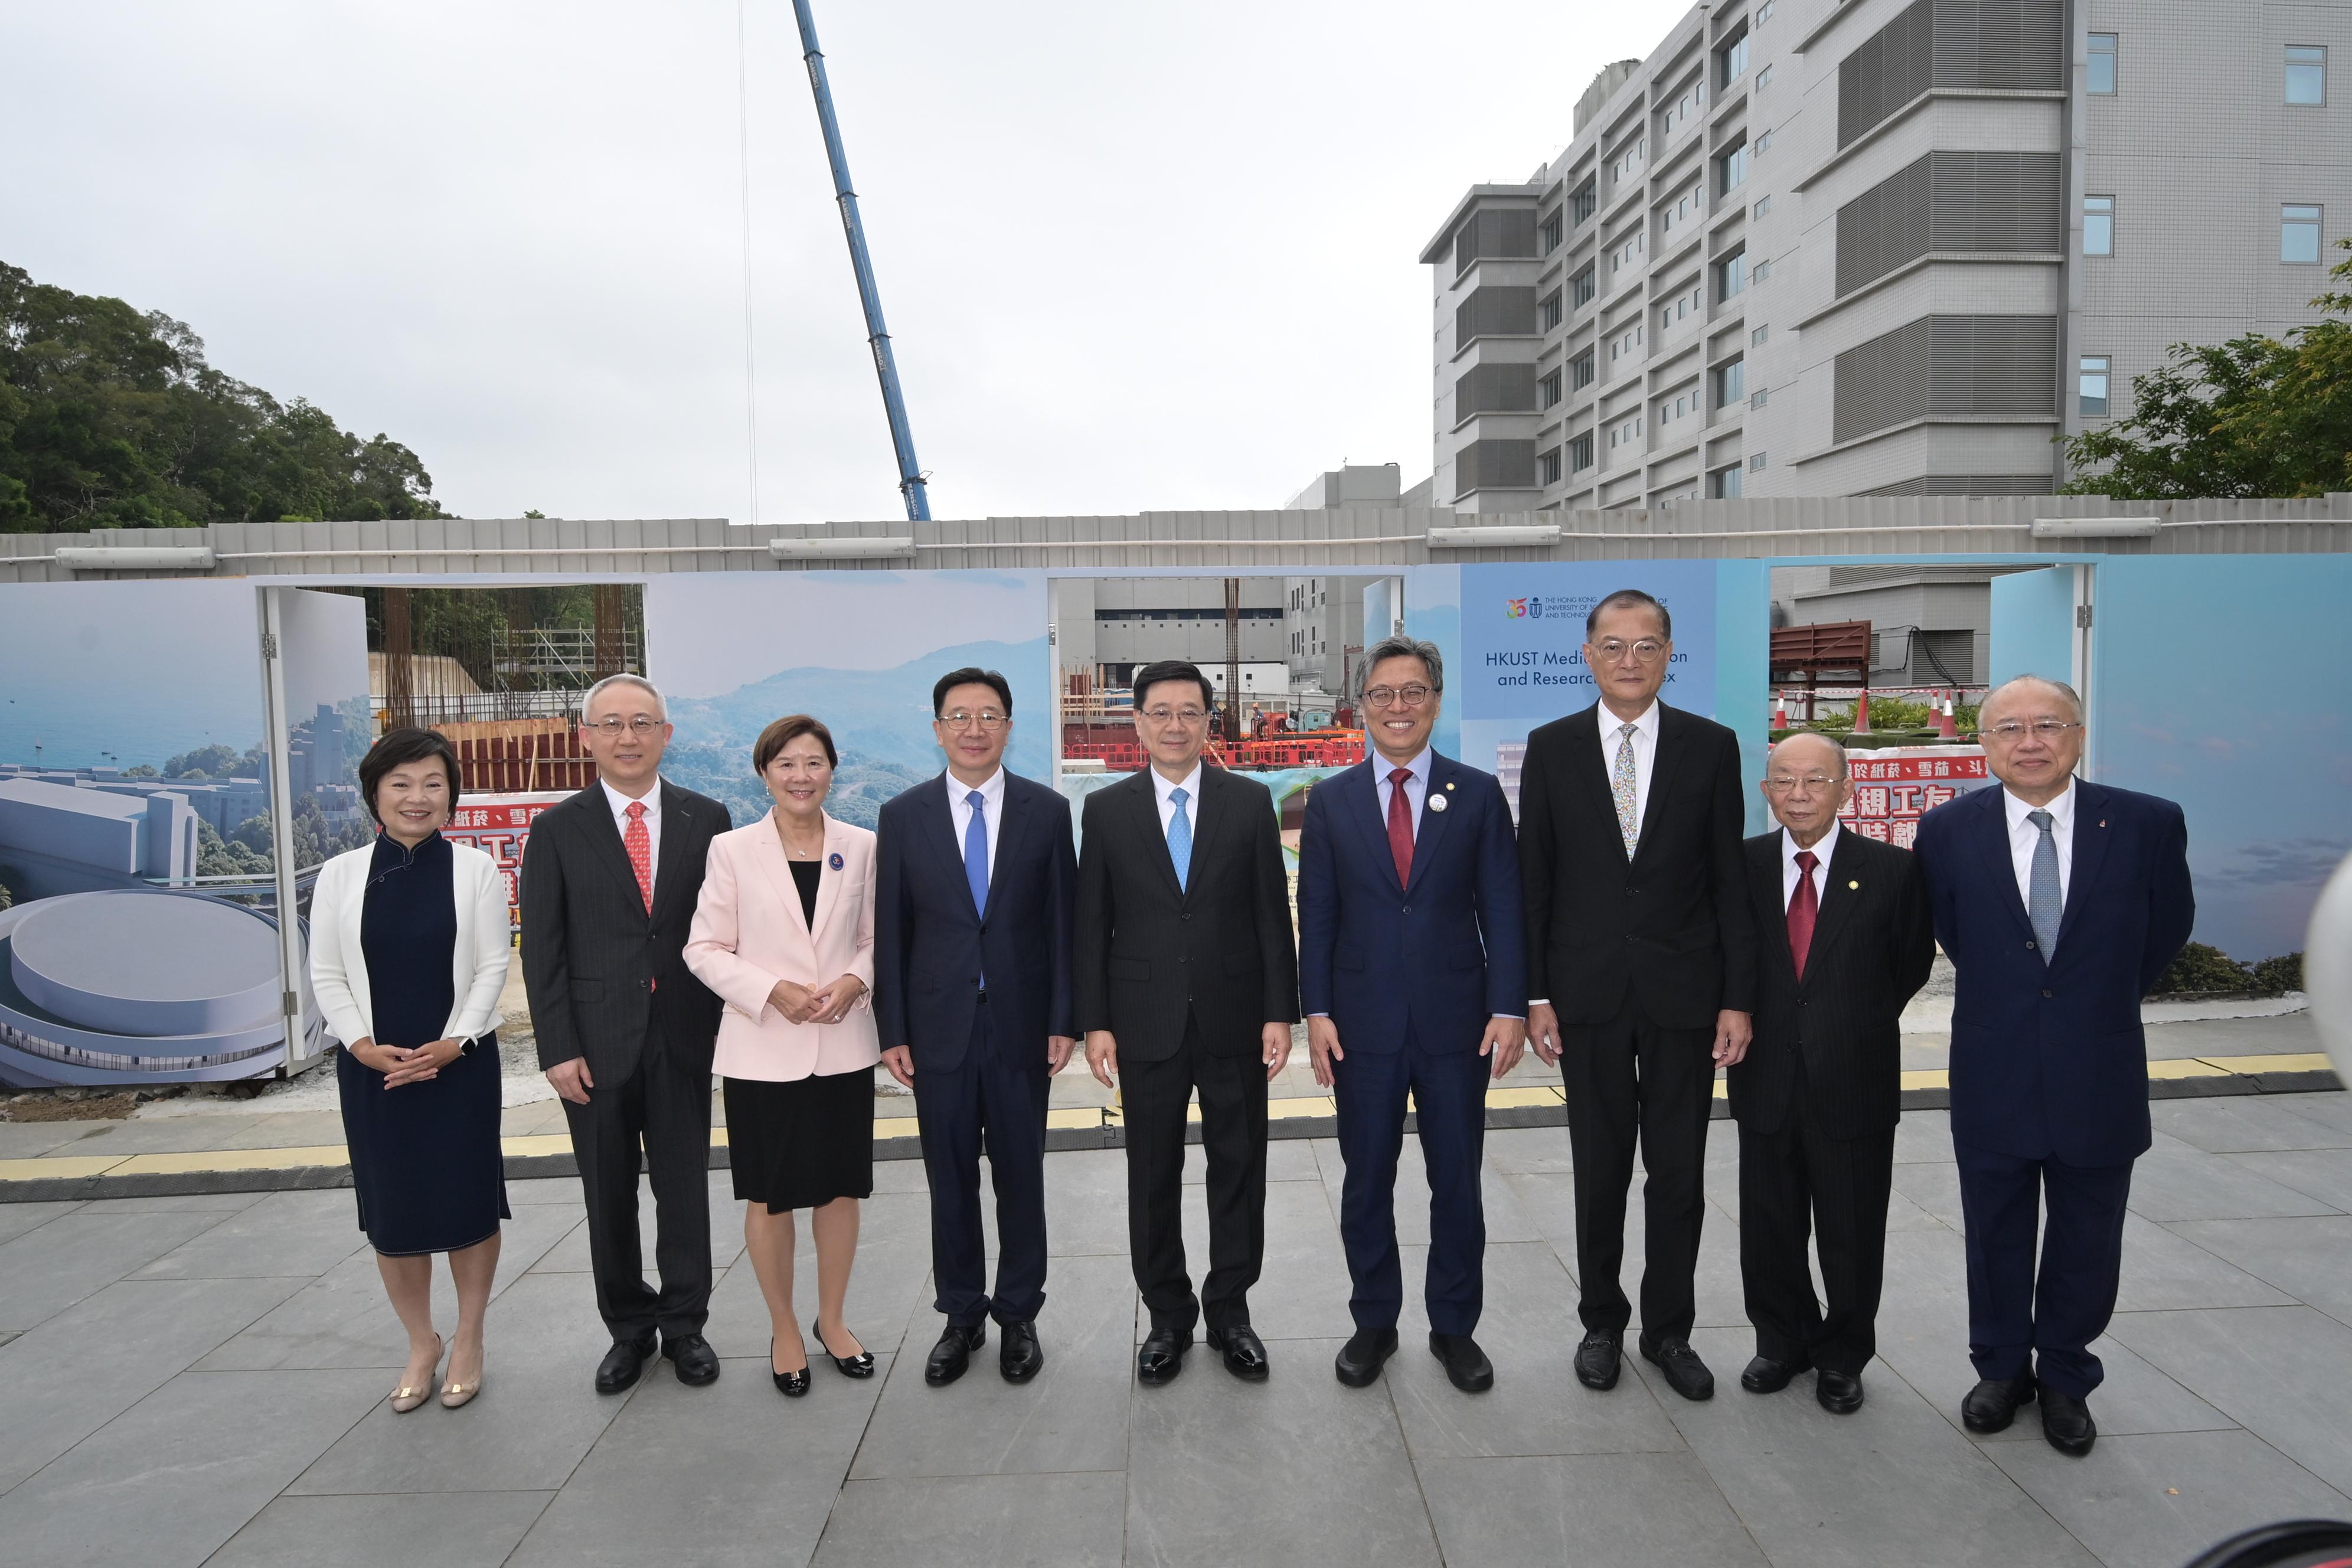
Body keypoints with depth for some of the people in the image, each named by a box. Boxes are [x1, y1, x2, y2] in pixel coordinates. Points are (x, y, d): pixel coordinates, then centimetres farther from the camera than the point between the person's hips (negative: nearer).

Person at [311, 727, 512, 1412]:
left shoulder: (476, 869, -3)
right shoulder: (340, 874, 2)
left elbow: (492, 967, -5)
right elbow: (327, 975, 1)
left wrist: (454, 1043, -16)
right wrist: (362, 1044, -12)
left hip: (460, 1063, -1)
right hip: (372, 1067, 2)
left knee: (466, 1203, 6)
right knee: (391, 1210, 9)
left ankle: (468, 1339, 25)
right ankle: (421, 1343, 27)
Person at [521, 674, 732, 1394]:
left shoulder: (705, 819, 2)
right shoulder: (558, 829, 0)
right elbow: (542, 947, -1)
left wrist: (727, 1024, -3)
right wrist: (558, 1048, -7)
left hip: (683, 1037, 0)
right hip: (597, 1043, 0)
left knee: (685, 1188, 8)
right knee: (609, 1196, 11)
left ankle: (684, 1325, 25)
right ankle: (628, 1328, 29)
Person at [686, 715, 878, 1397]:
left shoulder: (862, 847, 1)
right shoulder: (732, 850, -4)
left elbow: (876, 938, 7)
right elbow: (705, 949, -3)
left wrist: (856, 981, -13)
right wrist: (773, 993, -16)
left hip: (843, 1047, 2)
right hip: (764, 1050, -2)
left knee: (841, 1187, 12)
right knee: (770, 1197, 10)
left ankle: (832, 1320, 33)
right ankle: (784, 1330, 30)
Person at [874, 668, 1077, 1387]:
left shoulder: (1047, 810, -1)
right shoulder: (904, 815, 1)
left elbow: (1063, 921, 0)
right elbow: (891, 930, 2)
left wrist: (1064, 1021, -4)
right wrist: (892, 1030, -1)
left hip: (1021, 1027, 0)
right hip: (938, 1027, 1)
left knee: (1020, 1177, 10)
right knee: (950, 1180, 11)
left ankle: (1018, 1314, 28)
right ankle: (961, 1316, 29)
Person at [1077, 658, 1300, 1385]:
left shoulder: (1250, 802, 1)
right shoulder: (1106, 809, 2)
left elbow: (1272, 915, 1)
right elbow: (1092, 926, 2)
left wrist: (1280, 1013, -4)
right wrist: (1095, 1022, -2)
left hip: (1234, 1020, 0)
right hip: (1146, 1024, 0)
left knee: (1239, 1170, 10)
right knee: (1153, 1177, 10)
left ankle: (1229, 1310, 28)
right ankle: (1168, 1316, 27)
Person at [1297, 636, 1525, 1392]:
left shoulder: (1478, 794, 2)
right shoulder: (1331, 801, 4)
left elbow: (1502, 909, 0)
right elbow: (1316, 916, 3)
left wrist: (1509, 1007, -8)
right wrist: (1316, 1011, -4)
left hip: (1456, 1022, 0)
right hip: (1363, 1025, 1)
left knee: (1457, 1183, 10)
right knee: (1366, 1184, 12)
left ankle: (1455, 1327, 28)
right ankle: (1374, 1323, 29)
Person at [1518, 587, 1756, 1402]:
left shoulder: (1711, 746, 1)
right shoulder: (1551, 748, 1)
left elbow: (1731, 879, 1)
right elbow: (1533, 881, 1)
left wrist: (1739, 997, -3)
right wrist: (1533, 993, -3)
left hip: (1684, 991, 0)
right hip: (1588, 991, 0)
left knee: (1678, 1173, 9)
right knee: (1600, 1169, 11)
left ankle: (1669, 1329, 28)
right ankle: (1602, 1321, 29)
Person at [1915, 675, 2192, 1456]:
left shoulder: (2149, 824, -8)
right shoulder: (1948, 829, -7)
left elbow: (2168, 927, 8)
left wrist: (2105, 1002, 13)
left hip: (2099, 1077, 0)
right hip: (1992, 1076, 0)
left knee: (2086, 1244, 15)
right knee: (1996, 1237, 16)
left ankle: (2065, 1379, 36)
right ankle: (2002, 1368, 36)